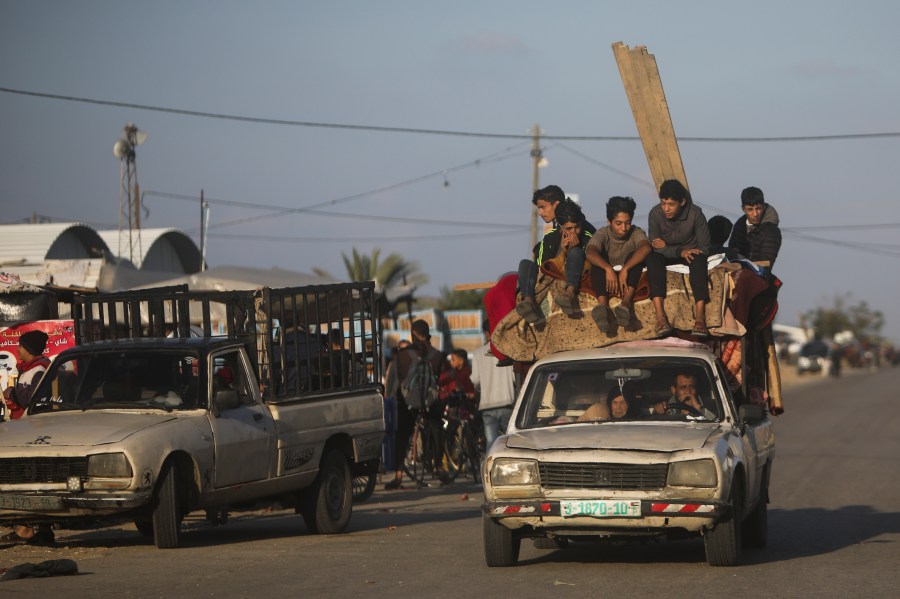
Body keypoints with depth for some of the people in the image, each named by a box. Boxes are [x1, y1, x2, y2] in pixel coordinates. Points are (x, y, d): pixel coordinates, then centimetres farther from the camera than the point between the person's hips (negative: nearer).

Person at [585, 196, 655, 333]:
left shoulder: (635, 233, -8)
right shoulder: (602, 234, -9)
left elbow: (646, 248, -31)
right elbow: (590, 253, -31)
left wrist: (625, 269, -44)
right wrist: (608, 269, -49)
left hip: (629, 280, 0)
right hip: (606, 281, 0)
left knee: (635, 256, -26)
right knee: (599, 259, -27)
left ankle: (626, 303, -46)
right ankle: (602, 305, -51)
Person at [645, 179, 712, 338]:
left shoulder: (695, 214, -21)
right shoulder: (655, 213, -20)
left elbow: (704, 248, -17)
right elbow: (655, 247, -19)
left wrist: (667, 247, -22)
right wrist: (680, 251, -37)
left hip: (689, 251, -1)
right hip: (666, 257, 1)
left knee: (698, 259, -35)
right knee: (652, 257, -33)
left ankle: (700, 317, -48)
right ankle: (660, 317, -45)